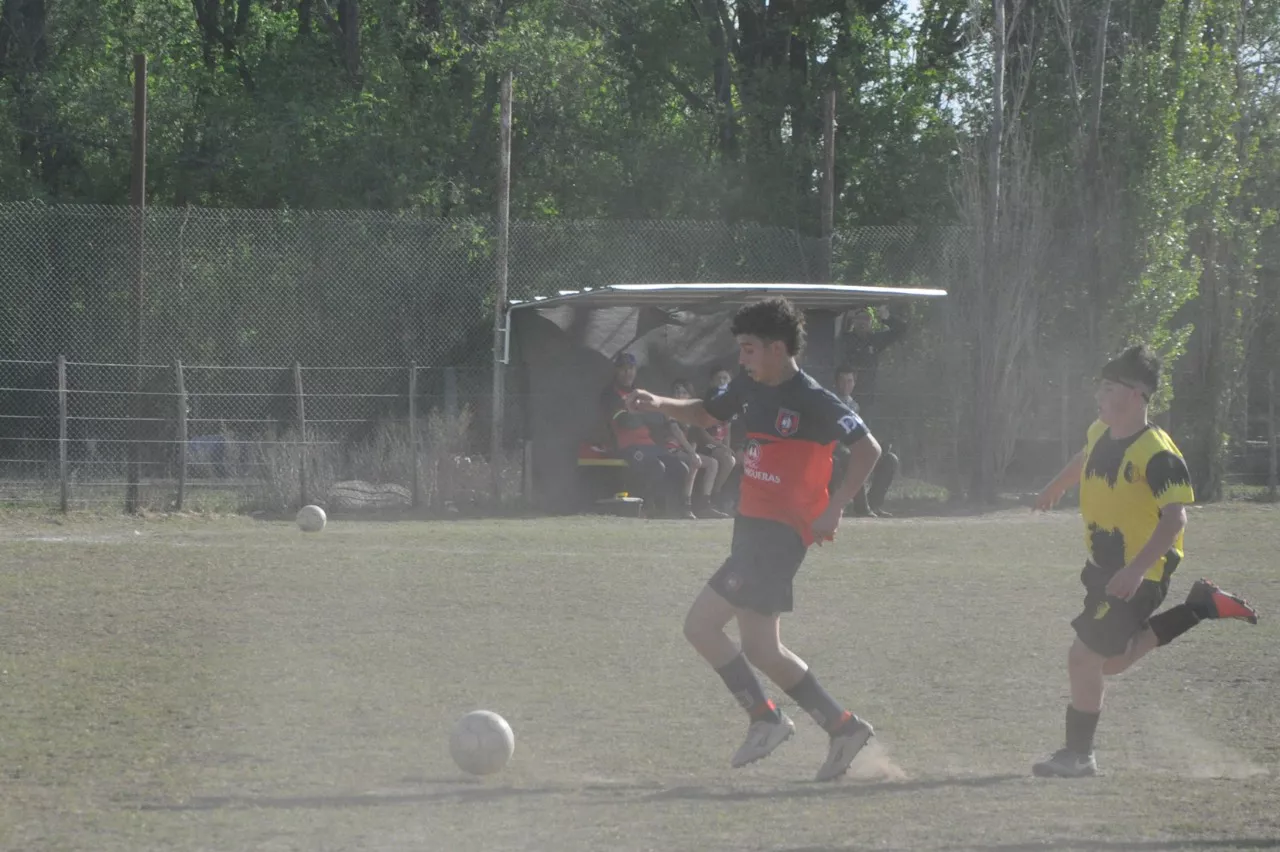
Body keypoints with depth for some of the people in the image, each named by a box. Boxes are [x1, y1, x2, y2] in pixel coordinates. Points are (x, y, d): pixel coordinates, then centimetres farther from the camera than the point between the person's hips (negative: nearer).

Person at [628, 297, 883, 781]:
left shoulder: (813, 402, -16)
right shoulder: (751, 387, 8)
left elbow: (867, 450, -16)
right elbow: (706, 413, 26)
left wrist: (832, 510, -21)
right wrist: (659, 405, 9)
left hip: (780, 535, -9)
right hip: (752, 525, 9)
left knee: (701, 625, -12)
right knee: (761, 650, 12)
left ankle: (764, 719, -3)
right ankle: (843, 728, 19)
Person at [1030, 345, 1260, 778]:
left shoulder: (1156, 453, -24)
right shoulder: (1101, 433, 2)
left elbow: (1175, 519, -29)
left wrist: (1135, 571, -38)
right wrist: (1055, 487, 44)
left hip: (1139, 574, -9)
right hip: (1105, 565, 9)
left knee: (1085, 657, -7)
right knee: (1111, 661, 17)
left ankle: (1078, 755, 8)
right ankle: (1200, 606, 24)